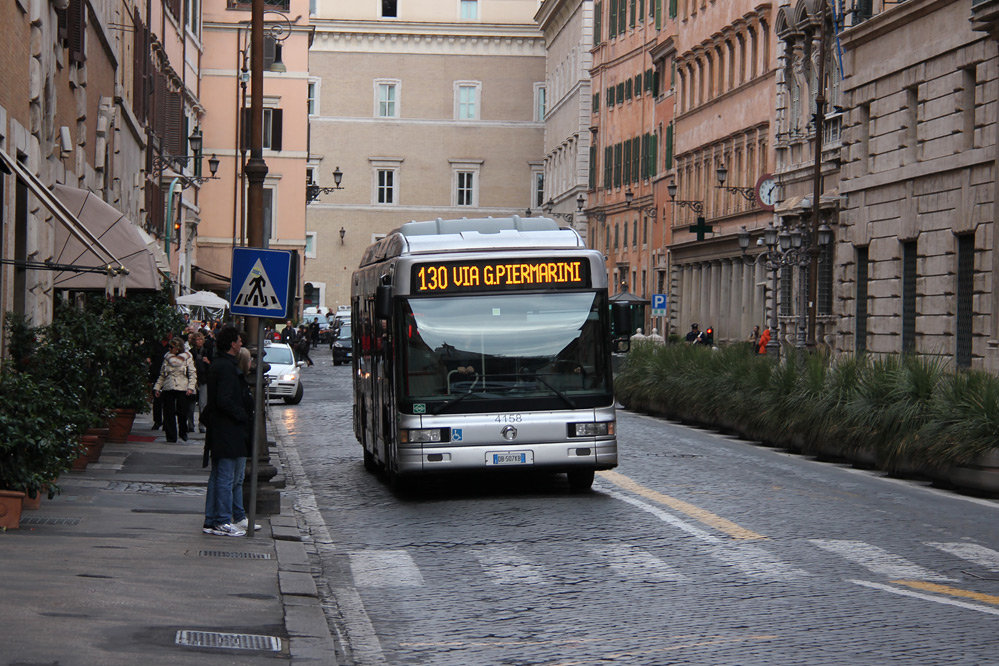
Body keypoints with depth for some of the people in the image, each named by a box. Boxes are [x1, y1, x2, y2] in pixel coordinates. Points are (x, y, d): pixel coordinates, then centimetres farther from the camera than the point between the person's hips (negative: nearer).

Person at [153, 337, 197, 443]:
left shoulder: (187, 358, 5)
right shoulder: (167, 358, 14)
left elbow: (193, 374, 3)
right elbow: (162, 375, 20)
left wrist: (190, 387, -9)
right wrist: (157, 387, 12)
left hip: (182, 388, -3)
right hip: (168, 388, 3)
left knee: (182, 412, -8)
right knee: (169, 413, -2)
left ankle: (183, 432, 16)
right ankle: (171, 436, 4)